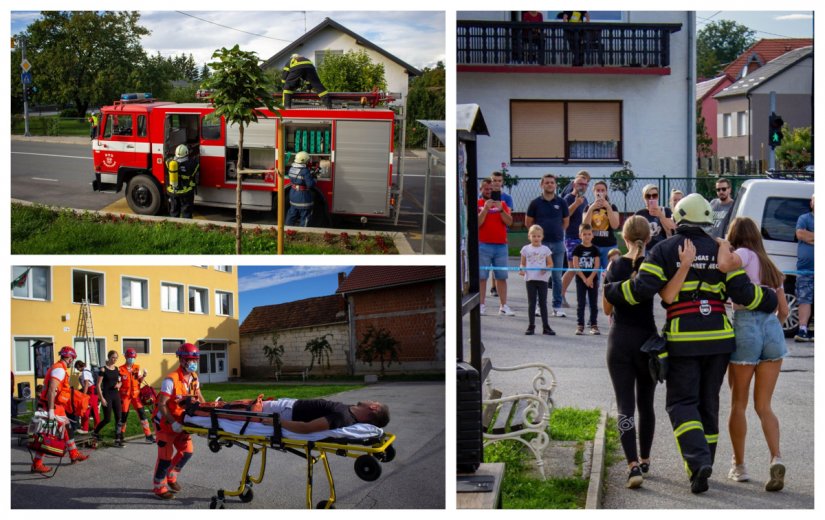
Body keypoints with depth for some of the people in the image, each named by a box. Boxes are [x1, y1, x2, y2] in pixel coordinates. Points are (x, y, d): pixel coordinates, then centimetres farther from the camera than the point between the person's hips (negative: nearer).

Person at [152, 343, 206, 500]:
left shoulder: (194, 378, -2)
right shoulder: (171, 380, -25)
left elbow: (199, 397, 13)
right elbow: (162, 405, -25)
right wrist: (173, 423, -31)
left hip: (181, 422, 7)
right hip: (166, 422, -7)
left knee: (187, 451, 7)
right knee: (166, 454, -3)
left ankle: (171, 476, 30)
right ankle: (159, 487, 12)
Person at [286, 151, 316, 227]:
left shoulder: (292, 168, 1)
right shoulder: (305, 171, -23)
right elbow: (310, 185, -23)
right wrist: (314, 179, -2)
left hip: (293, 195, 7)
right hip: (303, 198, -7)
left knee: (292, 215, 20)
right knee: (305, 217, 6)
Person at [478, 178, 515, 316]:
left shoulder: (502, 204, 11)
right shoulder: (478, 204, 3)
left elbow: (509, 222, 1)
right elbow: (477, 223, -9)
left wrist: (500, 210, -13)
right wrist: (486, 208, -17)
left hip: (501, 245, 3)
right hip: (483, 246, -3)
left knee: (502, 277, 4)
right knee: (481, 277, -3)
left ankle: (504, 306, 6)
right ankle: (481, 305, 0)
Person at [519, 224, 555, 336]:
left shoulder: (545, 249, 4)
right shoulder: (525, 249, 5)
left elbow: (550, 264, 7)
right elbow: (523, 264, 9)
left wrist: (546, 268, -14)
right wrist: (521, 270, -12)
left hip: (542, 278, 0)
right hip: (530, 279, 0)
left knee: (543, 302, 3)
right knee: (531, 303, 3)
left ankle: (545, 326, 7)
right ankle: (531, 326, 8)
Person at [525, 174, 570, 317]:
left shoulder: (561, 202, 4)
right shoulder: (535, 203, 0)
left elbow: (566, 222, 15)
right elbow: (528, 222, 8)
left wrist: (556, 232, 12)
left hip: (557, 243, 1)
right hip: (540, 243, -1)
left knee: (557, 276, 4)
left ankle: (557, 306, 8)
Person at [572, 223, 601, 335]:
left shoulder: (595, 249, 2)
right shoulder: (578, 249, -2)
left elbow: (597, 266, -3)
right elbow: (575, 266, -7)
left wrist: (590, 278, -14)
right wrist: (584, 279, -13)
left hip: (593, 279, 1)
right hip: (580, 279, -1)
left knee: (593, 303, 4)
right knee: (580, 303, 2)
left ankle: (594, 325, 8)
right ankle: (580, 325, 5)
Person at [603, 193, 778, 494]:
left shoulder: (665, 250, -1)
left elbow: (642, 288, -11)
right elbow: (741, 292, -1)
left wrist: (610, 294, 4)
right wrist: (772, 301, 15)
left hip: (683, 340, -3)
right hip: (719, 338, 3)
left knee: (682, 404, 0)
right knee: (708, 403, 13)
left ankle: (698, 461, -21)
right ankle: (702, 466, 18)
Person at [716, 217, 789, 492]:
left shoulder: (745, 255, -1)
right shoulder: (770, 265, 18)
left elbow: (724, 265, -25)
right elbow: (784, 310, 18)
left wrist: (723, 245, -5)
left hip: (745, 328, -5)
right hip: (772, 329, 5)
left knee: (739, 404, 10)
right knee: (763, 405, 9)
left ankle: (739, 466, 17)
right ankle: (775, 457, -14)